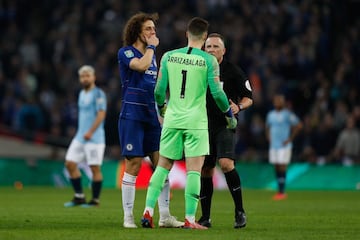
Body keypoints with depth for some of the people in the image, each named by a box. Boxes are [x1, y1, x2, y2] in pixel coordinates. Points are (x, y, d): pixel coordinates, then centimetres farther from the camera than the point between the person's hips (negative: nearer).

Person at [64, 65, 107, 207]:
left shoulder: (98, 94, -8)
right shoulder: (82, 94, 17)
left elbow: (101, 114, -17)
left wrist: (90, 132, -22)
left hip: (94, 137, -9)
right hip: (80, 137, 9)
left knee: (95, 168, -5)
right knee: (70, 164, 3)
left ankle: (95, 200, 1)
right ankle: (79, 197, 10)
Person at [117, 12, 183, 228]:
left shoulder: (153, 55, 18)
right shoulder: (125, 52, -3)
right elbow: (141, 65, -24)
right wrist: (151, 46, -8)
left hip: (152, 117, 6)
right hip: (132, 116, -6)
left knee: (161, 163, 0)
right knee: (134, 164, -7)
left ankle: (165, 216, 4)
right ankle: (128, 216, 1)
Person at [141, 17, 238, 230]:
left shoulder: (169, 57, 3)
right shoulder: (208, 60, -5)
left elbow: (159, 90, 4)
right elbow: (217, 93, -8)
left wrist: (161, 108, 25)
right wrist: (230, 114, 8)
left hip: (172, 119, 3)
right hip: (196, 122, -3)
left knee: (163, 166, 10)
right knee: (194, 169, -2)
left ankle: (148, 211, 3)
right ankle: (190, 218, -5)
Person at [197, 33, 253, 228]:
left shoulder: (233, 72, -2)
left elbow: (248, 97, 1)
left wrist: (239, 107, -19)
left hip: (225, 126, -4)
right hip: (204, 127, 4)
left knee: (226, 163, -23)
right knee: (205, 170, 4)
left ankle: (239, 211, -13)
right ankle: (205, 217, 14)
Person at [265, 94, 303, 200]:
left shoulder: (288, 114, -7)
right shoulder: (270, 114, 13)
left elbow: (299, 125, -8)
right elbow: (268, 127, 29)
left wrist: (290, 138, -9)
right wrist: (268, 137, 14)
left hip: (284, 146, -6)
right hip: (273, 146, 6)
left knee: (282, 167, -10)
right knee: (276, 167, 5)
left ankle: (282, 192, -9)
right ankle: (279, 191, 9)